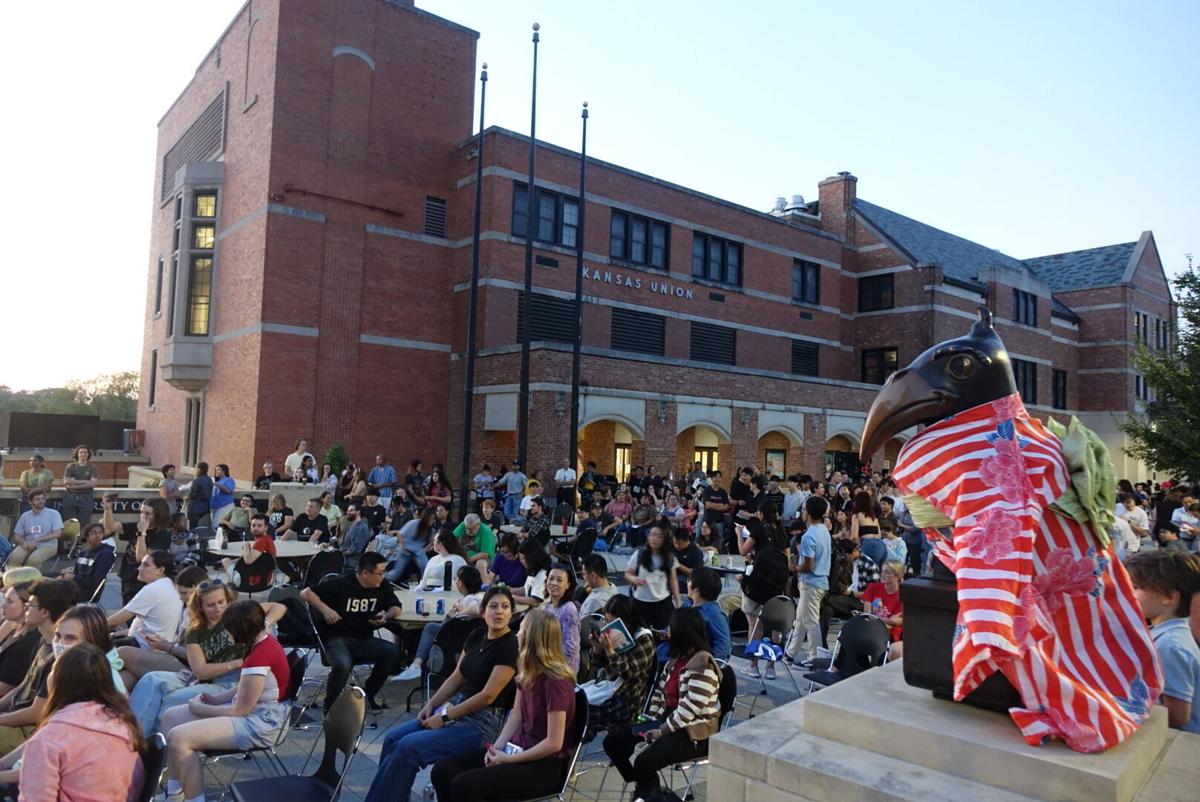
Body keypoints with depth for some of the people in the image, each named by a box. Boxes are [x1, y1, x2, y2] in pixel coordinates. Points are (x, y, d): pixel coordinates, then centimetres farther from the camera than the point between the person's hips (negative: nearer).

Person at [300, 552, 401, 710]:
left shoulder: (382, 586, 2)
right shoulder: (341, 585, -10)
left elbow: (396, 608, 14)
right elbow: (306, 593, -6)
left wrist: (386, 616, -8)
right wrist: (325, 609, -20)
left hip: (363, 640, 4)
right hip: (336, 639, -4)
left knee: (391, 651, -24)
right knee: (343, 664, -36)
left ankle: (367, 694, -1)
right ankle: (330, 703, -5)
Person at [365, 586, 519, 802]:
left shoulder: (510, 646, -16)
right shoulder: (476, 637, 7)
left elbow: (488, 695, -18)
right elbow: (456, 677, 12)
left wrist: (445, 717, -13)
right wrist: (431, 705, -2)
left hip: (483, 721, -8)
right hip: (457, 706, 8)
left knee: (408, 747, -18)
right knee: (393, 738, -3)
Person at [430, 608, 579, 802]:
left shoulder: (556, 681, -21)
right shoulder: (528, 673, 6)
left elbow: (554, 743, -21)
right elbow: (516, 716, 11)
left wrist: (509, 759, -16)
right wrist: (497, 747, -6)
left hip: (546, 765, -8)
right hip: (518, 748, 9)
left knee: (463, 786, -24)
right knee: (442, 771, -5)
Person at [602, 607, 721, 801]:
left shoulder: (703, 666, -19)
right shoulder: (677, 658, 10)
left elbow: (690, 710, -24)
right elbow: (660, 691, 14)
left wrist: (662, 731, -18)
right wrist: (652, 722, 2)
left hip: (695, 734, -9)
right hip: (668, 721, 9)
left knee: (644, 762, -30)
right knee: (613, 741, 1)